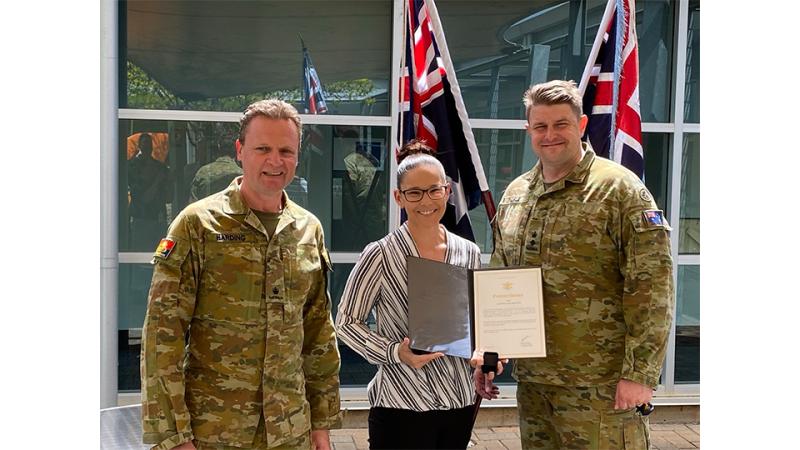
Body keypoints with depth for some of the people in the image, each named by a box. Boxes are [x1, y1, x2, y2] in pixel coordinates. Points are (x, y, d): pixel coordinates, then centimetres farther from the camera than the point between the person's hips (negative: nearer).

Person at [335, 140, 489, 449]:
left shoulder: (469, 253, 4)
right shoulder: (381, 255, -10)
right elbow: (346, 323, -5)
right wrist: (396, 352, -18)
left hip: (461, 402, 5)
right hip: (402, 406, -4)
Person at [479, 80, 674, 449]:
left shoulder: (619, 189, -8)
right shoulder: (514, 195, 12)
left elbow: (651, 285, -13)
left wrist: (640, 373, -17)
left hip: (599, 386, -6)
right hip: (531, 381, 6)